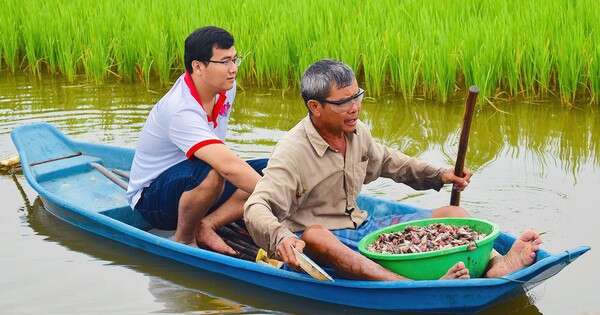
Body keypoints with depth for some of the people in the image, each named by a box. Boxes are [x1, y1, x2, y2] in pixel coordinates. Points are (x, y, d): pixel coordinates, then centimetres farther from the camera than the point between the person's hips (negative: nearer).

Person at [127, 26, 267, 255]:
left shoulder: (225, 86, -4)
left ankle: (205, 226, -15)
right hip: (151, 198, -8)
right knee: (211, 173, -40)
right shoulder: (181, 111, -31)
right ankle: (184, 238, -15)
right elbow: (228, 166, -42)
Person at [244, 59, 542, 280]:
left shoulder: (356, 131, 4)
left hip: (362, 225, 7)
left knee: (452, 214, -3)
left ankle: (495, 264, -35)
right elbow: (257, 208, -27)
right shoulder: (292, 152, -18)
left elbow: (387, 161, 25)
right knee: (314, 236, -44)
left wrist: (439, 175, 16)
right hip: (325, 239, -7)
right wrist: (281, 238, -49)